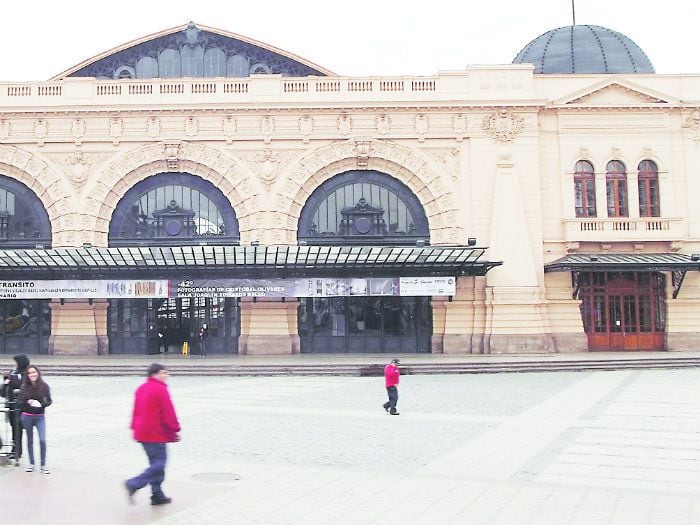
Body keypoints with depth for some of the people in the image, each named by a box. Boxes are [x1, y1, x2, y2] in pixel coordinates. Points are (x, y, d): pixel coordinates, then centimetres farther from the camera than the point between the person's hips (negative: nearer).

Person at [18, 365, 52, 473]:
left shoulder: (44, 386, -5)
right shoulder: (24, 387, -3)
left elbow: (49, 401, 0)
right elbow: (20, 402, -1)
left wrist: (41, 404, -19)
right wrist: (27, 402, -20)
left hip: (40, 417, -1)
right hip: (27, 416, 1)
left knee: (42, 440, -11)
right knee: (30, 440, 12)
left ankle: (43, 465, 1)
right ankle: (31, 463, 26)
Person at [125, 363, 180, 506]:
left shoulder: (141, 389, 13)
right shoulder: (160, 389, -13)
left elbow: (136, 410, 18)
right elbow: (168, 412, -14)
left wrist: (135, 428, 24)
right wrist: (175, 429, -8)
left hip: (142, 433, 9)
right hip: (156, 434, -9)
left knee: (156, 463, 15)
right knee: (158, 465, -5)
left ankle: (157, 495, 17)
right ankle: (133, 484, -14)